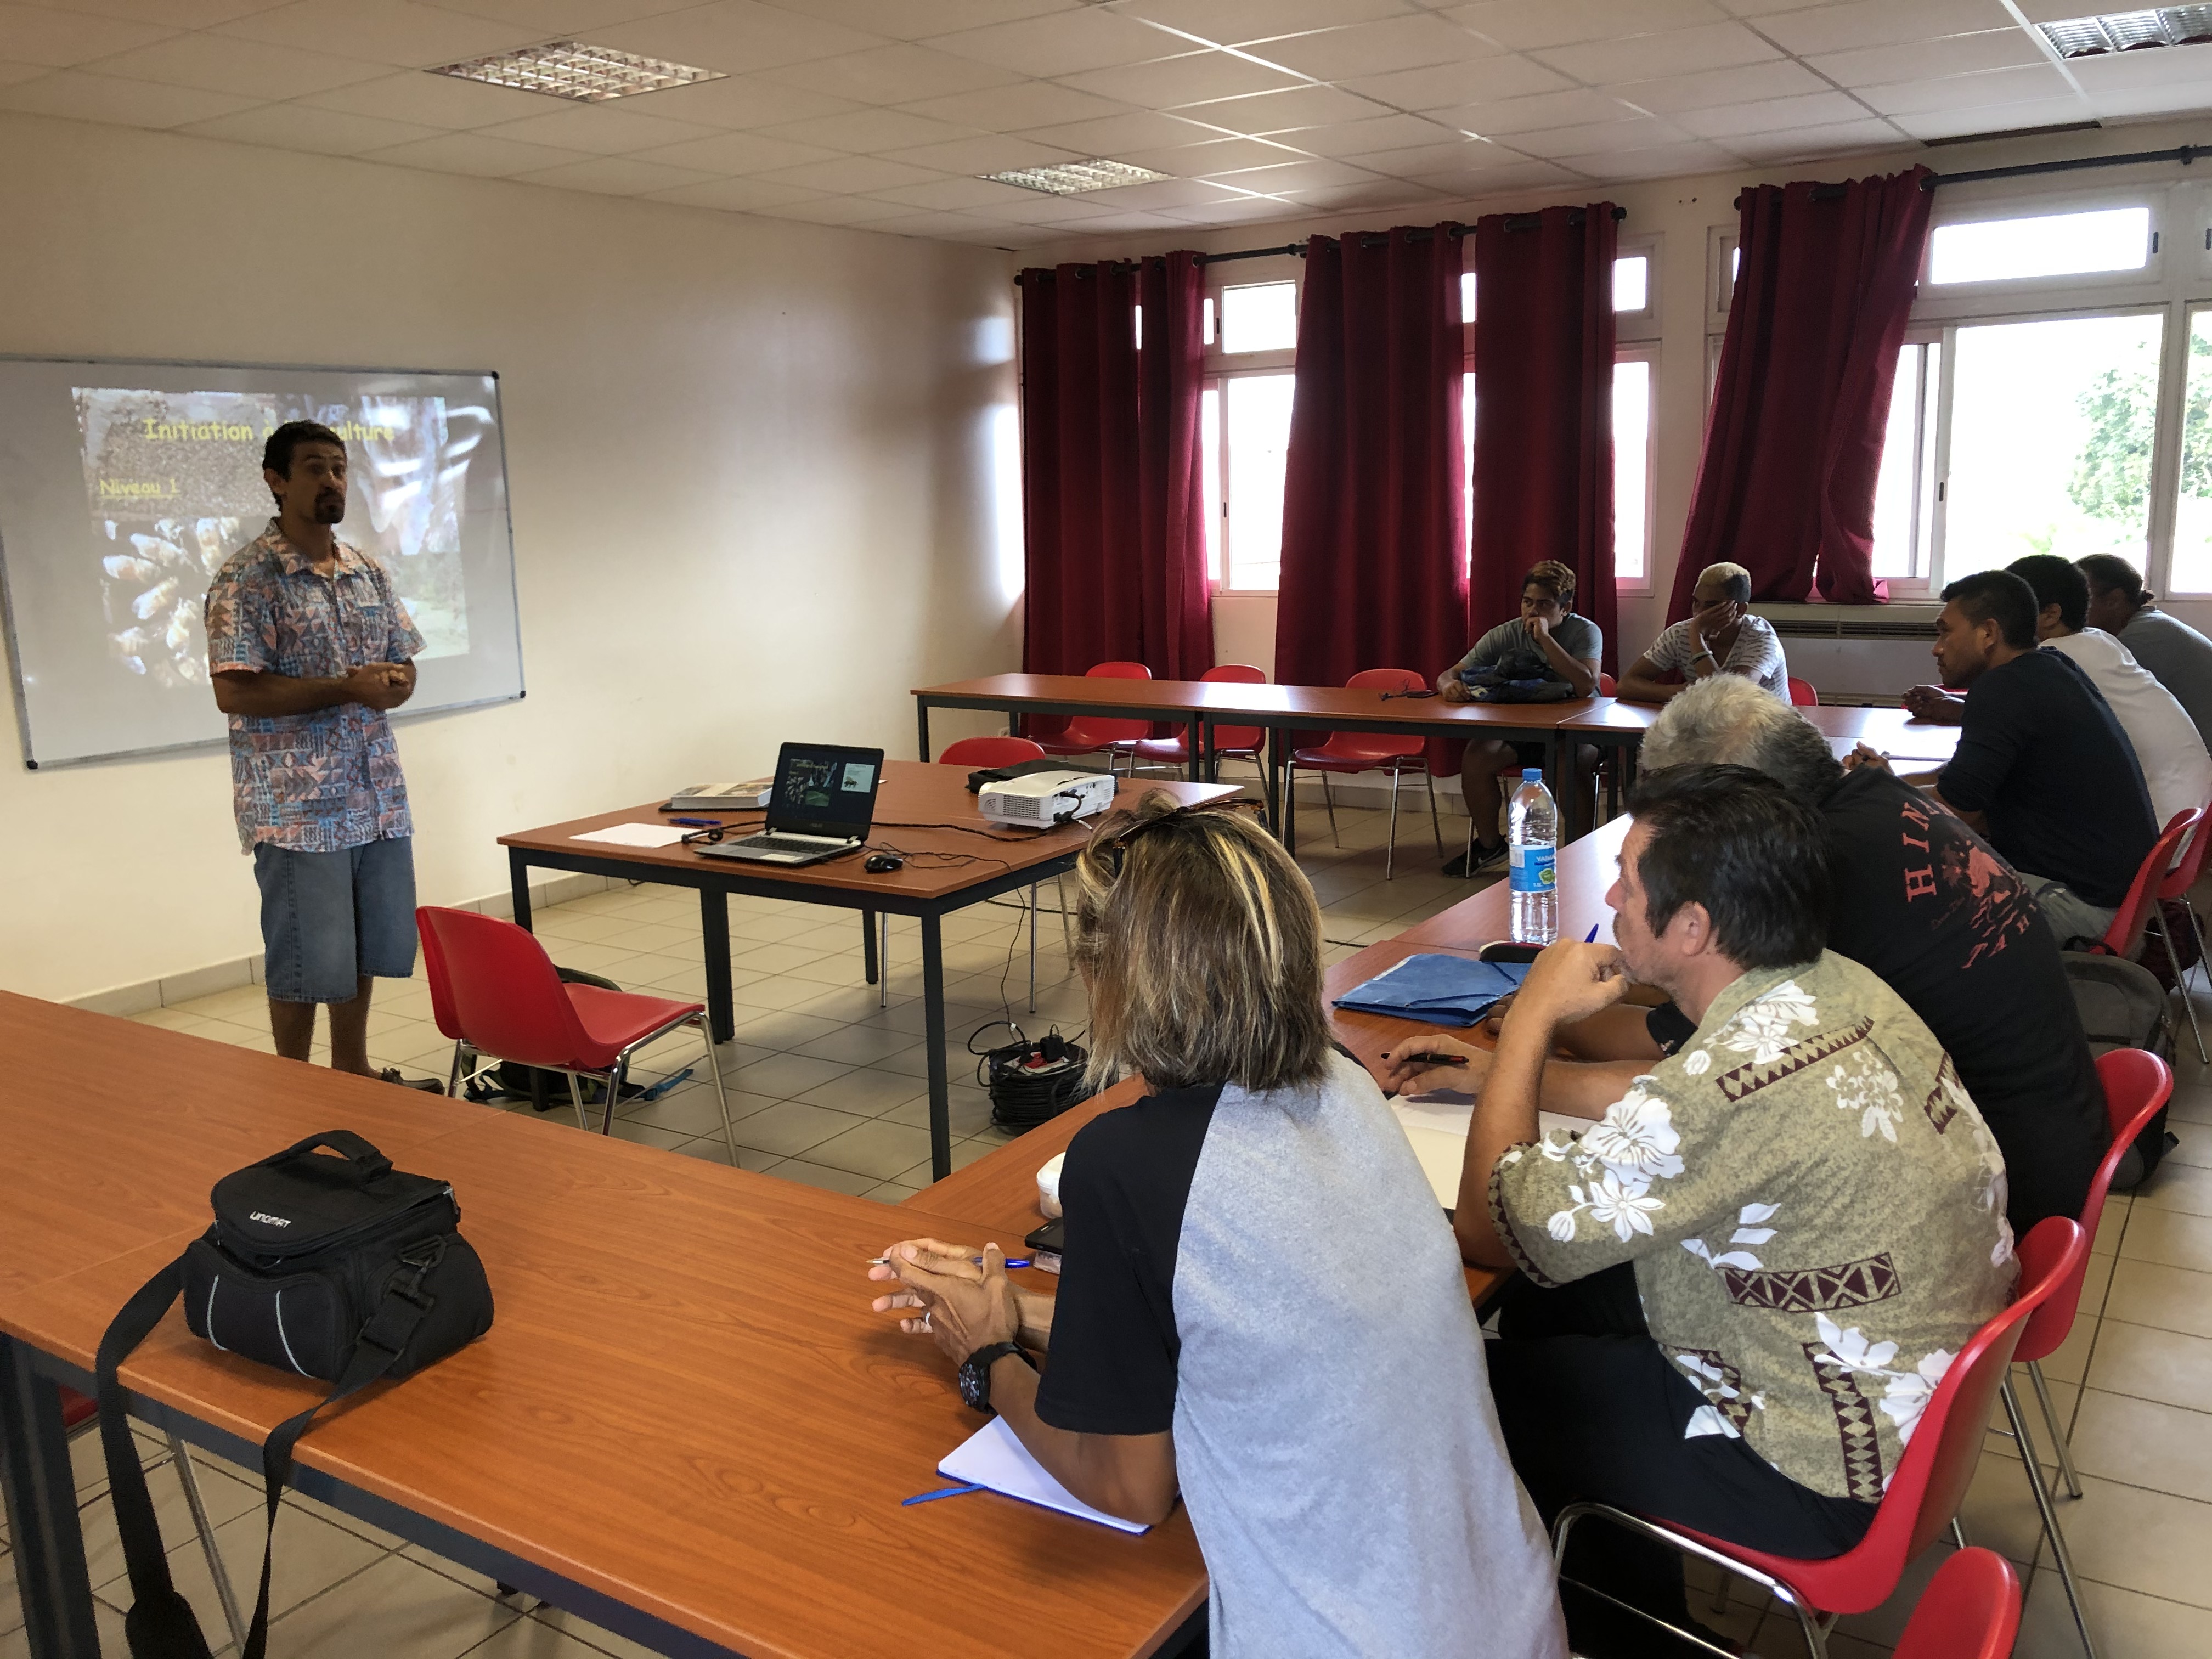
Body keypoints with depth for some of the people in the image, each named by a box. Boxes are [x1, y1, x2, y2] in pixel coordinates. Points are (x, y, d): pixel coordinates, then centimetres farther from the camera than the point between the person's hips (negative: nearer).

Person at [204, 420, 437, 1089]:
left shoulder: (369, 572, 11)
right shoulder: (247, 579, -9)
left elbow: (404, 666, 15)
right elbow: (234, 691, -16)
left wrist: (393, 683, -9)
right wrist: (346, 689, -20)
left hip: (377, 796, 6)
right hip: (297, 806, -6)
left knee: (367, 950, 15)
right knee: (306, 961, 1)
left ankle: (353, 1069, 31)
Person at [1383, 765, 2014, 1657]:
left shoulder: (1744, 1079, -36)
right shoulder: (1836, 986, -7)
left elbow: (1489, 1229, -25)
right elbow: (1674, 1108, 14)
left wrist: (1531, 1019, -15)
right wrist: (1496, 1070, 10)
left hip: (1837, 1476, -8)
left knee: (1481, 1395, 3)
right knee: (1552, 1302, 17)